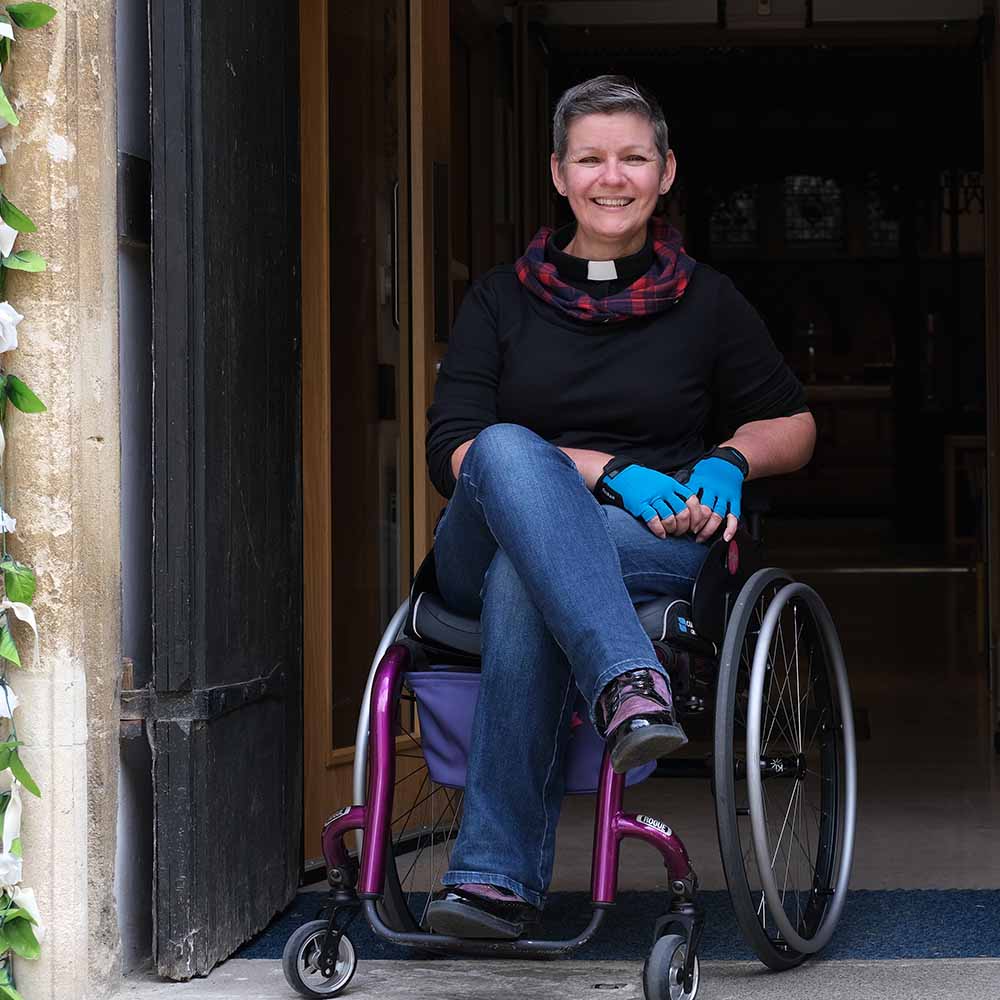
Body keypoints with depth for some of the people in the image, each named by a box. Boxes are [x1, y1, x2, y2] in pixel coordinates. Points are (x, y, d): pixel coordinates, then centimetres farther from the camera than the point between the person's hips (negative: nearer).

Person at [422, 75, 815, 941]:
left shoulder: (705, 302, 15)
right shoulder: (501, 299, 13)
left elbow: (794, 426, 24)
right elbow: (450, 449, 1)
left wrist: (728, 460, 0)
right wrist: (605, 470, -11)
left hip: (656, 545, -1)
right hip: (486, 543, 1)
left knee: (524, 580, -37)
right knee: (509, 451, -36)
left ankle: (499, 876, -41)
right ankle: (630, 685, -54)